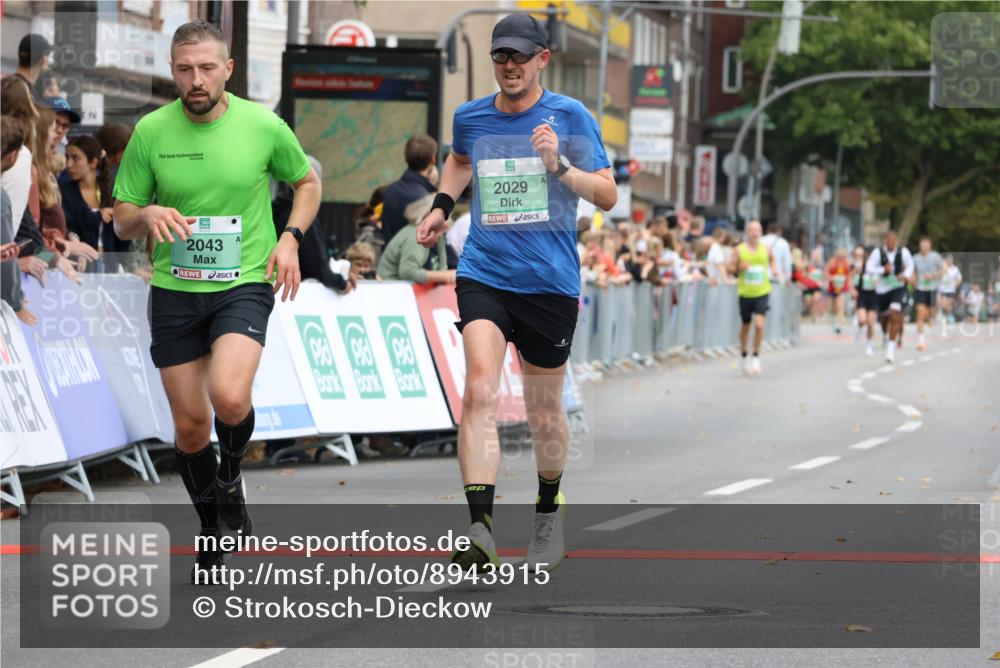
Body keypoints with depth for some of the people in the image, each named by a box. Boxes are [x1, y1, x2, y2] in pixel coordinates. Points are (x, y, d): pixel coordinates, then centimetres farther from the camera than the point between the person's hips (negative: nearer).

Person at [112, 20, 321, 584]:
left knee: (229, 397, -27)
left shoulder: (263, 126, -6)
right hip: (175, 289, 2)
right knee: (190, 425, 6)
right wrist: (148, 215, -19)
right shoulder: (150, 132, -4)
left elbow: (308, 181, 13)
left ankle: (232, 472, 7)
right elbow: (122, 220, 4)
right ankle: (211, 530, 31)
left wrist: (291, 237, -3)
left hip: (244, 284, -2)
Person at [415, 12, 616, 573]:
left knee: (544, 413, 10)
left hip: (550, 282, -1)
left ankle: (550, 512, 37)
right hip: (483, 274, 1)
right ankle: (480, 528, -29)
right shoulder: (471, 117, 8)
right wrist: (442, 205, 20)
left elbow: (608, 195, -4)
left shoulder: (570, 116, -2)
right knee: (480, 391, -20)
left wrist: (560, 168, -18)